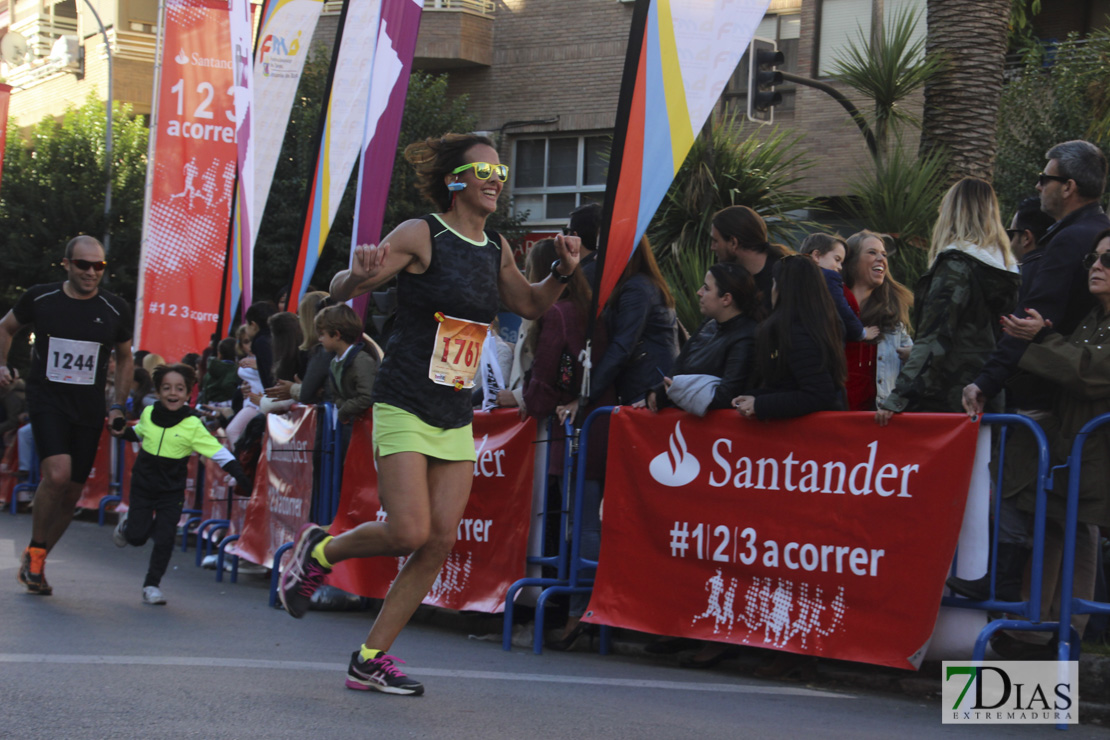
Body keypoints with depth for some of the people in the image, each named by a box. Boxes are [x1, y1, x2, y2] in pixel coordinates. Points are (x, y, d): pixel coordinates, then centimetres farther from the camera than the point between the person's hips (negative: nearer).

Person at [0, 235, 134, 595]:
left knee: (72, 493, 4)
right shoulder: (39, 298, -3)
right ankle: (34, 552, -4)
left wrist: (118, 407, 9)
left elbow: (124, 357, 16)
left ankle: (37, 562, 23)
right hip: (46, 401, -3)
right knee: (58, 473, -24)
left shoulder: (115, 309, 0)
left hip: (89, 410, 3)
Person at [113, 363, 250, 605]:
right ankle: (127, 523, 38)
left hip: (172, 491, -2)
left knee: (165, 539, -6)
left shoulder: (192, 426, -13)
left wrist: (238, 474, -24)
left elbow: (217, 451, -16)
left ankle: (152, 585, 9)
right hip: (143, 485, 2)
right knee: (137, 536, 2)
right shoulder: (148, 414, -3)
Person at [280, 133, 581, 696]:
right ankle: (319, 551, 14)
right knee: (409, 533, -17)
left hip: (455, 416, 7)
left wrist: (562, 273, 5)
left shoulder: (496, 249, 10)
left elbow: (530, 305, 25)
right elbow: (340, 290, -9)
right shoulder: (421, 235, -9)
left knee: (441, 541, -1)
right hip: (404, 407, -7)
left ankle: (370, 660, 8)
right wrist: (359, 274, -32)